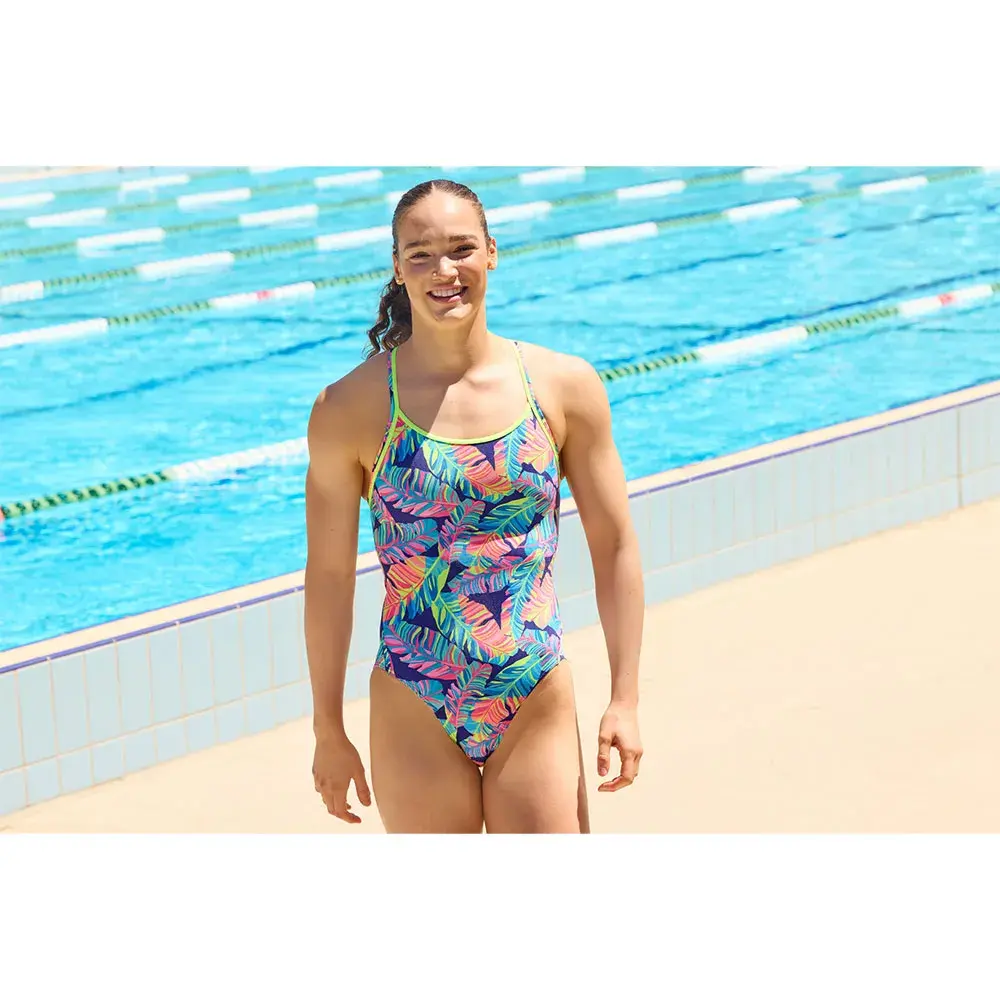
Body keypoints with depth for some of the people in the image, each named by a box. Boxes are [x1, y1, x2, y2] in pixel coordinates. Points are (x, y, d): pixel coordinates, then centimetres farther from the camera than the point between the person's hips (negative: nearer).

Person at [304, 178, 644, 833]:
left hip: (538, 712, 1)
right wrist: (329, 730, 2)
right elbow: (330, 575, -1)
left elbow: (614, 547, 4)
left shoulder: (565, 387, -2)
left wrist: (625, 701, 1)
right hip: (415, 719, -1)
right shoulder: (349, 409, -6)